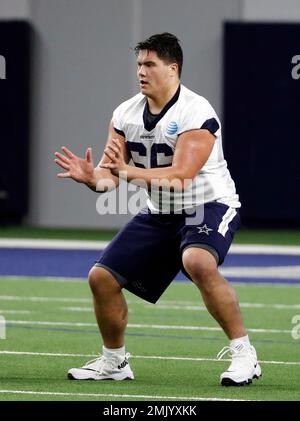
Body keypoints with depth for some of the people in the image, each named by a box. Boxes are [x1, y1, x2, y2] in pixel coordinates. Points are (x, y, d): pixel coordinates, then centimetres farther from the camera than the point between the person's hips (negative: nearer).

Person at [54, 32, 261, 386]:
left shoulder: (196, 113, -21)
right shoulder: (126, 114, -1)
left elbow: (180, 177, -30)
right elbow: (110, 177, -2)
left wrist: (130, 171, -40)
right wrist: (90, 176, -26)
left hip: (208, 207, -7)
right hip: (159, 214, 7)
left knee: (198, 262, -37)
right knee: (102, 277, 0)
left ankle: (244, 354, -26)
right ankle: (114, 362, 22)